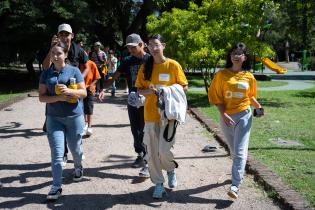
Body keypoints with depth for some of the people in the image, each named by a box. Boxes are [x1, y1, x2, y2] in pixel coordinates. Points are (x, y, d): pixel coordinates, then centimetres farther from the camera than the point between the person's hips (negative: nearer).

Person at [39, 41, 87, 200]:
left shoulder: (74, 71, -2)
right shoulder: (46, 74, 4)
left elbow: (84, 93, -4)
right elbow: (42, 97, 0)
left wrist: (69, 91, -22)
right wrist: (58, 98, -17)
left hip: (74, 117, -1)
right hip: (54, 118, 1)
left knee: (75, 149, 14)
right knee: (56, 153, -5)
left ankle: (78, 168, 45)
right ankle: (56, 187, 0)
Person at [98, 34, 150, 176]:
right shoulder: (127, 61, 6)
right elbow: (114, 77, 4)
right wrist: (103, 89, -12)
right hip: (132, 101, 5)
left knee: (144, 132, -8)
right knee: (135, 131, 12)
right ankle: (140, 155, 28)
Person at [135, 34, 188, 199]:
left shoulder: (173, 65, -3)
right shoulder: (145, 67, 5)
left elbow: (184, 87, 1)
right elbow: (139, 89, 9)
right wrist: (149, 91, -12)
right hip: (150, 114, 3)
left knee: (164, 150, -10)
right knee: (152, 152, 6)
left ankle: (171, 170, 24)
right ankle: (158, 184, 22)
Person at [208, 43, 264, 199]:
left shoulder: (249, 77, 2)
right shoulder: (221, 75, -4)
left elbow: (251, 96, 14)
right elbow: (215, 97, -5)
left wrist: (259, 107, -5)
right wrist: (223, 114, -15)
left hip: (244, 116, -1)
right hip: (226, 117, 1)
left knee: (240, 152, -8)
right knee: (234, 151, 17)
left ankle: (235, 186, -8)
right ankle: (240, 172, 42)